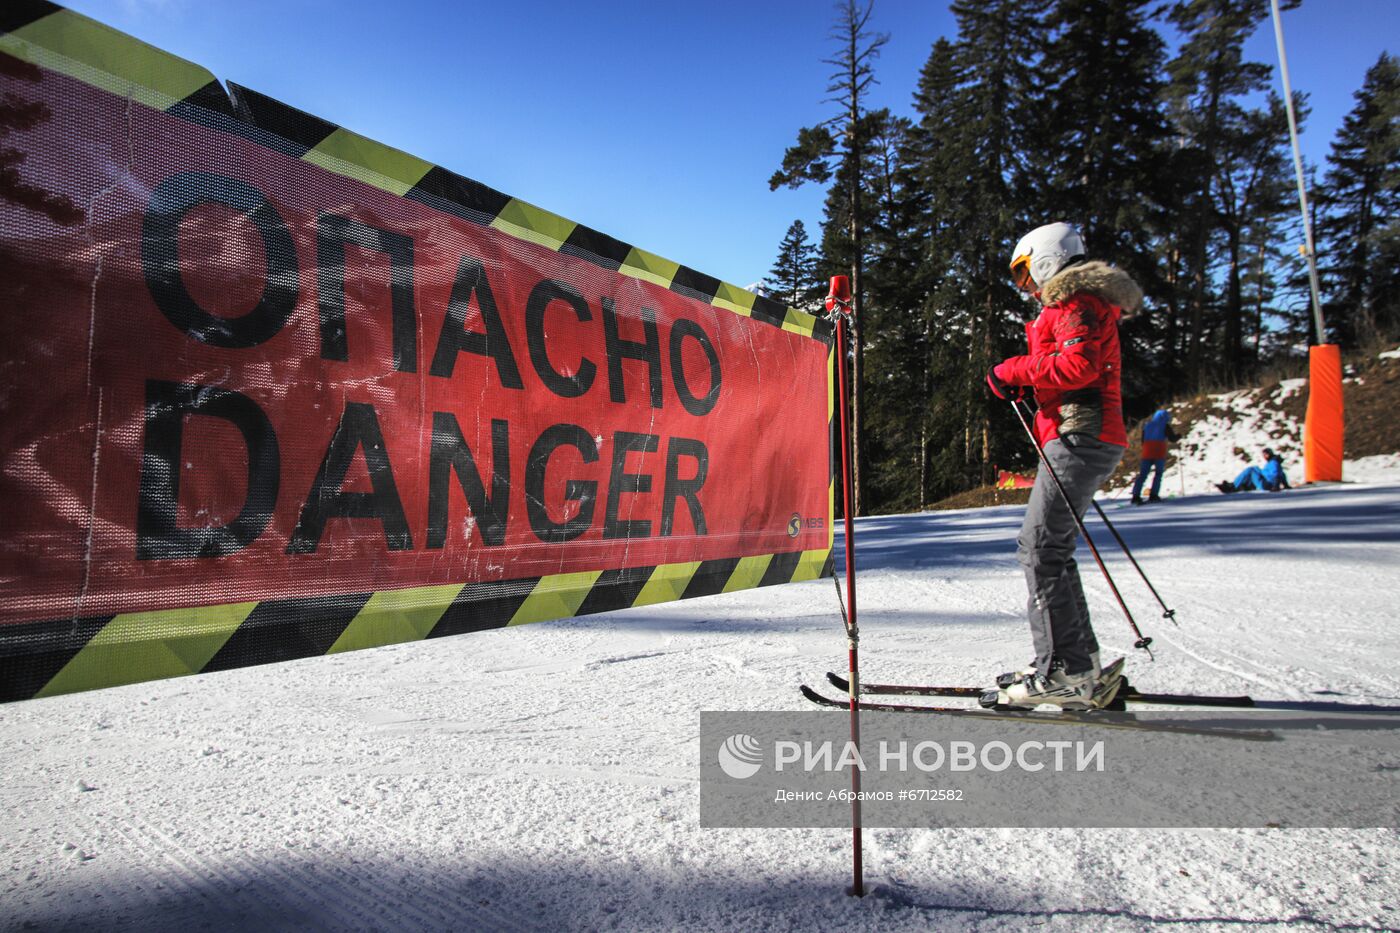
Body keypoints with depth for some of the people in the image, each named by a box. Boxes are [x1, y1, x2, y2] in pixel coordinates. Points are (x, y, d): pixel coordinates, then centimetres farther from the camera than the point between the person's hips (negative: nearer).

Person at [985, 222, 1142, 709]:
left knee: (1040, 546, -14)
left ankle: (1064, 672, -13)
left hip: (1079, 436, -11)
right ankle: (1079, 661, 14)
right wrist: (1021, 382, 11)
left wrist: (1015, 370, -10)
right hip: (1089, 439, 11)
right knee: (1050, 546, 11)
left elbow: (1080, 363, -20)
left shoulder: (1076, 301, -4)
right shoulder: (1077, 303, 29)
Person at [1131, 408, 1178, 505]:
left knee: (1143, 474, 1)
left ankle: (1136, 495, -9)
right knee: (1158, 473, 7)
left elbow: (1143, 440, 19)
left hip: (1147, 453, 4)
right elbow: (1172, 439, 1)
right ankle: (1153, 495, -2)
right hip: (1159, 453, -4)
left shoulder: (1147, 425, 16)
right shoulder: (1165, 426, 1)